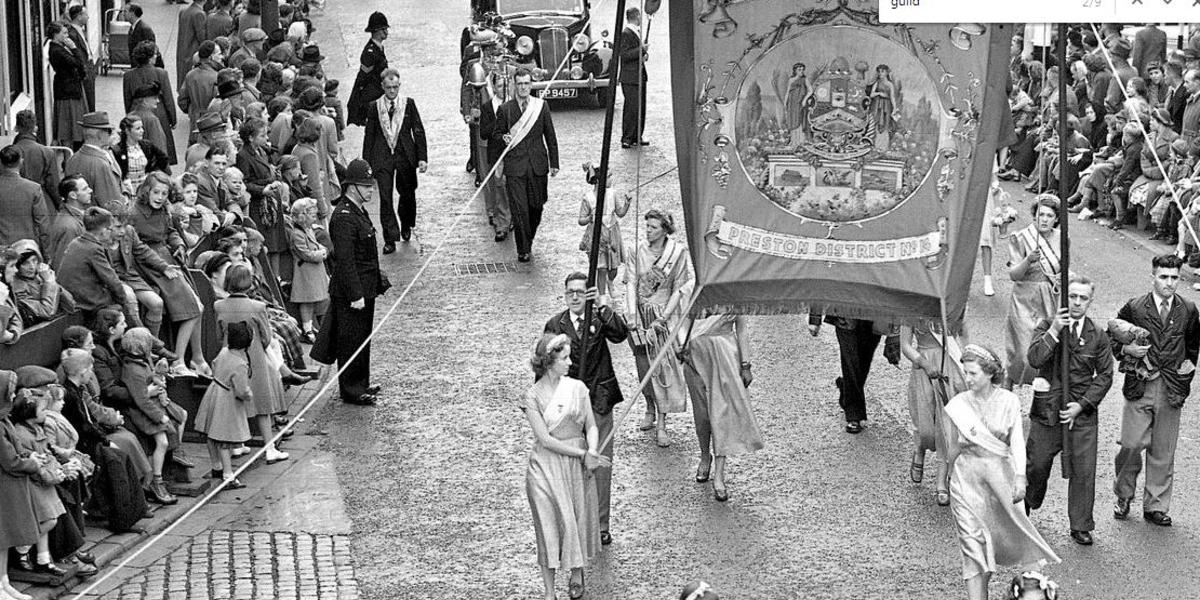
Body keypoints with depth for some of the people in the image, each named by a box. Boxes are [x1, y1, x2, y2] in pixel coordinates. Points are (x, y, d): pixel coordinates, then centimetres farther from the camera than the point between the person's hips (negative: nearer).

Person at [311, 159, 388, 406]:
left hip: (364, 289, 10)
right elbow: (345, 260, -24)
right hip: (350, 291, -10)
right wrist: (355, 295, -25)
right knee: (352, 339, 0)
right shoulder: (343, 217, -21)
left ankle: (361, 384, 28)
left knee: (363, 337, 18)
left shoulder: (358, 211, 11)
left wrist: (378, 280, 21)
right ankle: (351, 390, 9)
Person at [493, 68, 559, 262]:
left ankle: (528, 241, 30)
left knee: (536, 207, 9)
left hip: (537, 166, 2)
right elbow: (496, 133, 10)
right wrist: (504, 138, -15)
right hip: (514, 166, -2)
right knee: (519, 209, -7)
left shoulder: (541, 106, 4)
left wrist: (554, 163, 7)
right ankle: (523, 250, 1)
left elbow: (550, 136, 9)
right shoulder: (505, 109, 0)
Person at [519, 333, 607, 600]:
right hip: (546, 465, -3)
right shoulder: (532, 396, -9)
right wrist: (582, 454, -16)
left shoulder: (577, 388, 2)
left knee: (578, 520, 10)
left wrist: (592, 453, -16)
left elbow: (591, 426, 4)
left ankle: (577, 573, 33)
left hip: (578, 465, 3)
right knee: (550, 525, 0)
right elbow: (545, 439, -13)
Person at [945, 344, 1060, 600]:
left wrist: (1020, 477, -20)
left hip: (999, 473, 0)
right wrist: (951, 472, 21)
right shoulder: (959, 404, -1)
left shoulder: (1008, 401, -5)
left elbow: (1017, 441, -10)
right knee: (972, 541, -8)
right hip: (967, 475, 0)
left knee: (995, 535, 11)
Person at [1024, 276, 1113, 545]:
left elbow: (1104, 376, 3)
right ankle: (1025, 507, 37)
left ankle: (1081, 527, 12)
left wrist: (1082, 404, -7)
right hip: (1047, 410, -1)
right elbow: (1034, 359, -16)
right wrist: (1053, 331, -27)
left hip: (1083, 413, 1)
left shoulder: (1098, 336, 2)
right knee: (1036, 465, 11)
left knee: (1083, 472, 0)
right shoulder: (1047, 327, -2)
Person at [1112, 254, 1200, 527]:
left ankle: (1156, 506, 19)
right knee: (1131, 444, -7)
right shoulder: (1134, 308, -2)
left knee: (1163, 452, 7)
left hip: (1172, 389, 2)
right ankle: (1124, 495, 17)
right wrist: (1126, 349, -11)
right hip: (1139, 386, -2)